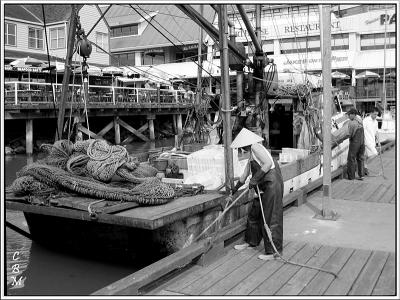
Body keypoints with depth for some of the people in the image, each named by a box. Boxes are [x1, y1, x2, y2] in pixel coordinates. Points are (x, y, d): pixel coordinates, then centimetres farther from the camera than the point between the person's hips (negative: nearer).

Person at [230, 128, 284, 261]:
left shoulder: (255, 147, -11)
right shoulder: (251, 153, 19)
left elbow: (268, 163, -24)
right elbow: (246, 173, 30)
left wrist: (255, 179, -20)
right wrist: (236, 188, 38)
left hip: (272, 184, -10)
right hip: (264, 187, 10)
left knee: (270, 217, -4)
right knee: (254, 214, 19)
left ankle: (273, 251, 4)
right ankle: (250, 241, 36)